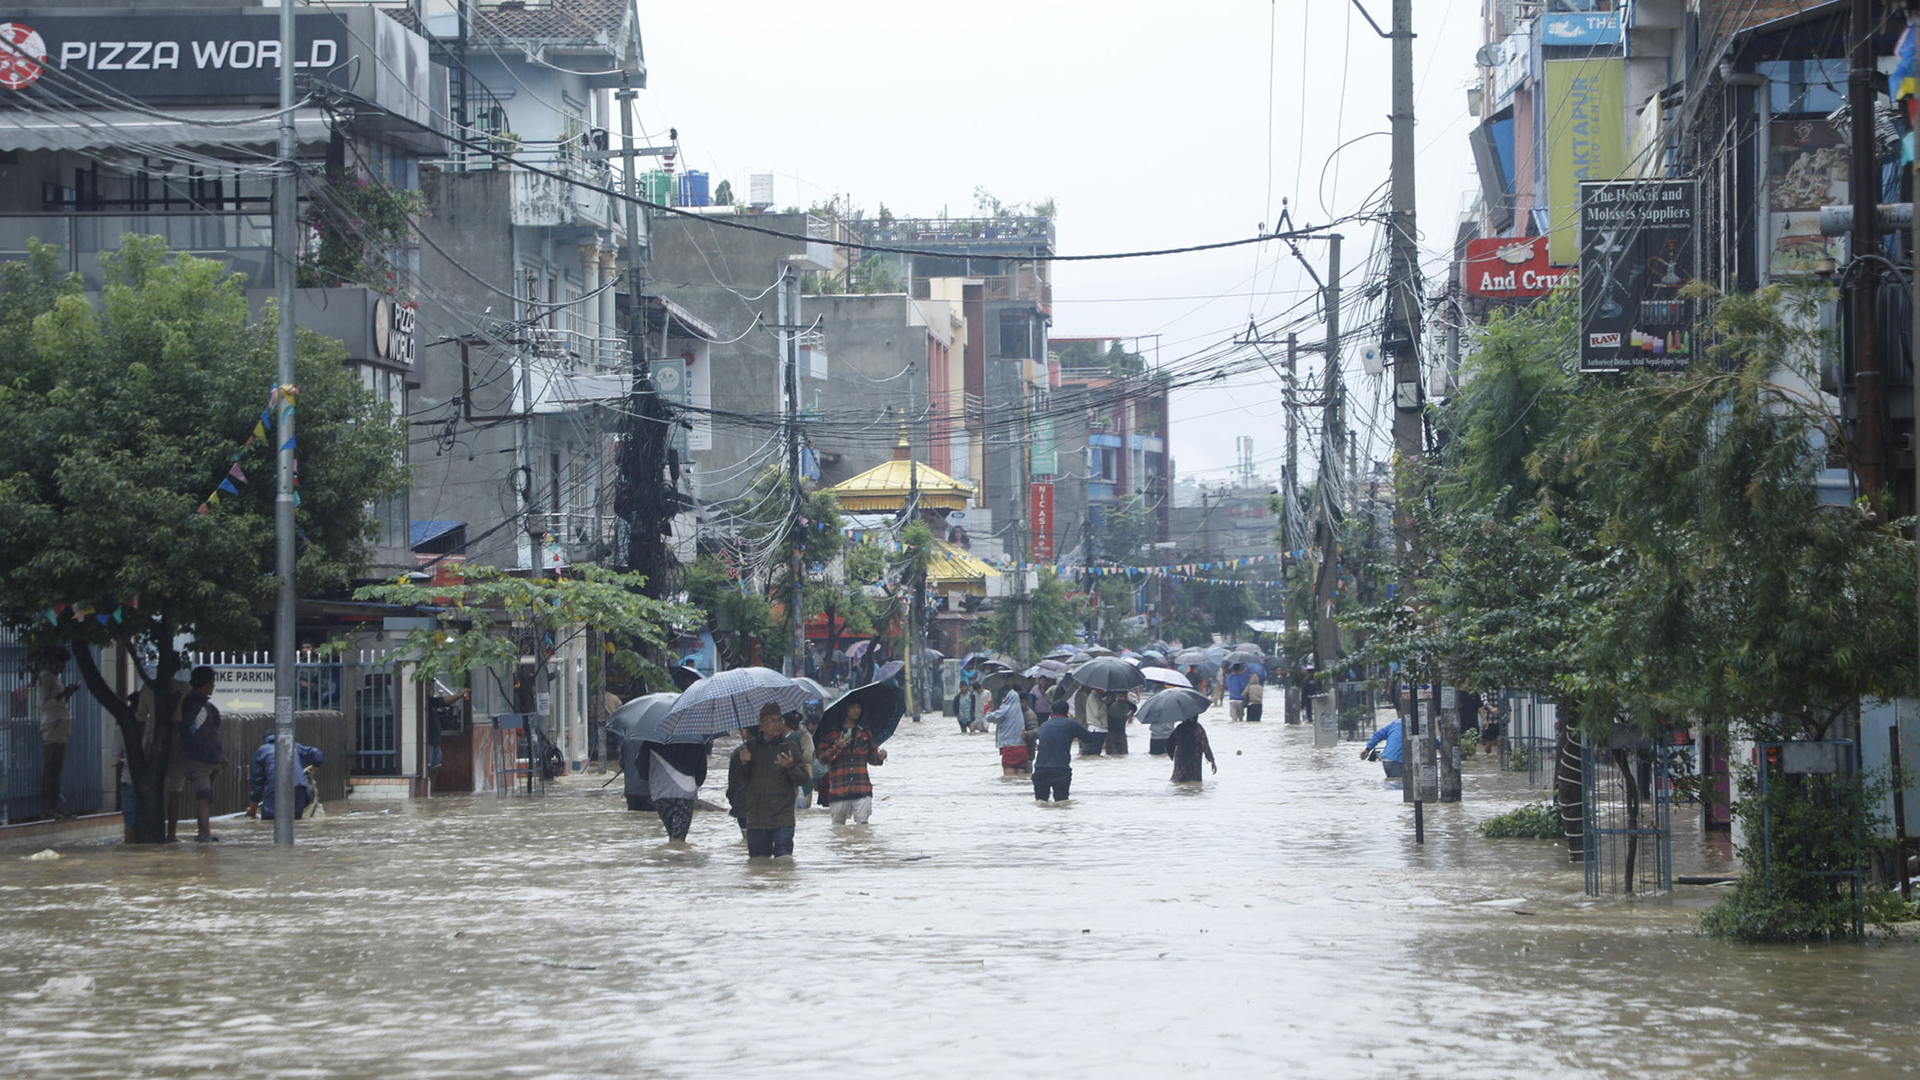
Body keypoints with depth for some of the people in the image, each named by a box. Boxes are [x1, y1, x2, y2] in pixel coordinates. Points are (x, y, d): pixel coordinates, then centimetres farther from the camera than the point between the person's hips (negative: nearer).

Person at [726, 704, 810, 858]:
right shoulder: (750, 747, 8)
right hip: (755, 818, 2)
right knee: (758, 860, 4)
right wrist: (743, 763, -9)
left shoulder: (789, 747, 2)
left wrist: (791, 767, -20)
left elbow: (803, 778, 0)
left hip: (782, 817, -2)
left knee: (784, 858, -13)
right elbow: (740, 780, 10)